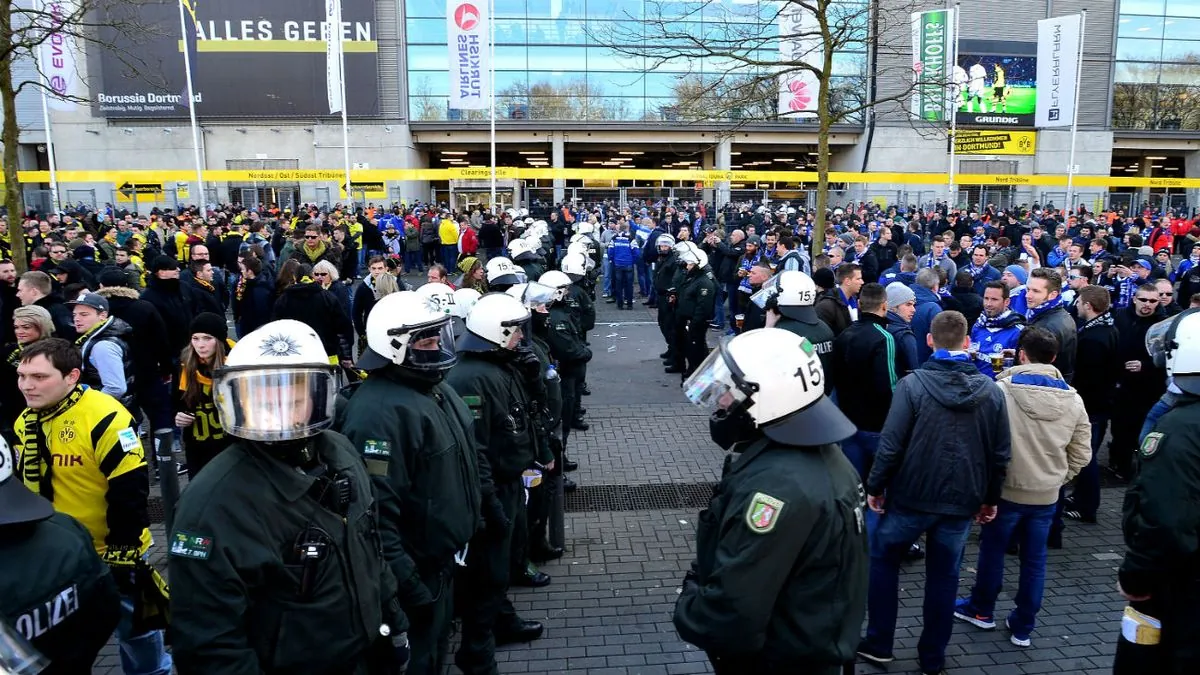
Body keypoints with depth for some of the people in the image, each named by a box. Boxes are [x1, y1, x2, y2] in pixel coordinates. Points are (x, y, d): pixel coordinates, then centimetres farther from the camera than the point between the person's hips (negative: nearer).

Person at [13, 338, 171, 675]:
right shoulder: (25, 424, 2)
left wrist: (124, 556, -19)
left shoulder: (104, 418, -24)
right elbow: (23, 489, 15)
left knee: (136, 632, 13)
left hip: (113, 554, -7)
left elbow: (129, 494, -22)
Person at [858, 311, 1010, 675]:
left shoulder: (912, 384, -13)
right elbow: (1000, 454, 3)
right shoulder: (992, 391, -2)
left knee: (882, 560, 17)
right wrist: (990, 498, 15)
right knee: (944, 577, 14)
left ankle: (878, 644, 22)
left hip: (911, 495, -3)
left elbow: (891, 443, -14)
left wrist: (875, 486, -2)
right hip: (961, 499, 3)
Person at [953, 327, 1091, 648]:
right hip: (1047, 495, 3)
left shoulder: (1002, 390, -16)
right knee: (1034, 559, 14)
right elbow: (1082, 453, 2)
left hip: (1006, 489, -3)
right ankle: (1023, 627, 24)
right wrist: (1057, 479, 15)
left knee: (992, 550, 16)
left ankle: (982, 610, 33)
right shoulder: (1073, 398, -4)